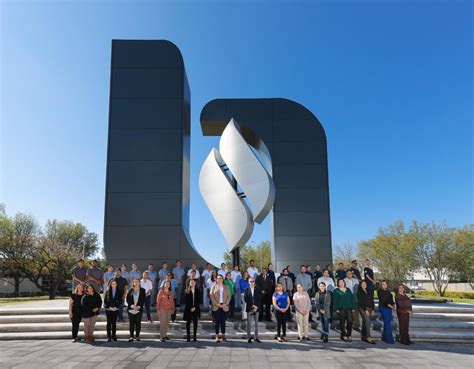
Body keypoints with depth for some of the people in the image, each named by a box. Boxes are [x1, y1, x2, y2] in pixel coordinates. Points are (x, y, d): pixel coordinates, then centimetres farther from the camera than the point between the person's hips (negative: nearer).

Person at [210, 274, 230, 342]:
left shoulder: (226, 287, 12)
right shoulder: (213, 287, 6)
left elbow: (229, 296, 6)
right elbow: (211, 296, -2)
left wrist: (225, 304, -8)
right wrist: (217, 304, -12)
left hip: (224, 307, 2)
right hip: (216, 307, -1)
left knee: (223, 321, 3)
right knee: (217, 322, -1)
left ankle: (223, 335, 10)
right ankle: (217, 336, 2)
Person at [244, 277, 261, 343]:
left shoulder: (258, 289, 7)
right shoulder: (246, 290, 3)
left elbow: (259, 299, 1)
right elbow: (245, 299, -4)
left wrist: (256, 306, -10)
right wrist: (252, 305, -11)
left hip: (256, 308, 1)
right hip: (249, 308, -1)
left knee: (256, 323, 4)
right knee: (249, 324, 1)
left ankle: (256, 337, 10)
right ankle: (249, 338, 6)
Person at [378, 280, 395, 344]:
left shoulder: (388, 291, 18)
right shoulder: (380, 291, -4)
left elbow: (391, 299, 19)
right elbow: (382, 300, -14)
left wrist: (393, 304, 0)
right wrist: (388, 305, -21)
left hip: (389, 308, 8)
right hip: (383, 308, -8)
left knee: (387, 322, 9)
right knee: (387, 323, -11)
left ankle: (384, 337, 19)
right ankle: (389, 339, -9)